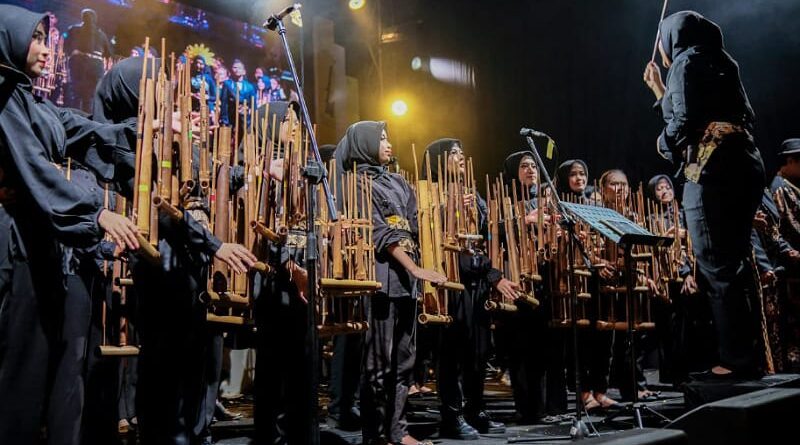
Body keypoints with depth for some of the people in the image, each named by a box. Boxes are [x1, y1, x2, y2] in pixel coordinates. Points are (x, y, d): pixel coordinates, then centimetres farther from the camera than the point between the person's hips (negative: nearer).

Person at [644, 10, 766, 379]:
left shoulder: (686, 61, -2)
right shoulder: (717, 61, 25)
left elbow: (683, 122, -13)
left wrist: (664, 144, 7)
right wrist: (659, 90, 33)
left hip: (714, 169, -9)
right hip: (742, 166, 10)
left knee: (716, 267, -7)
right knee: (734, 264, 12)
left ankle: (736, 360, -5)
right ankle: (750, 356, 16)